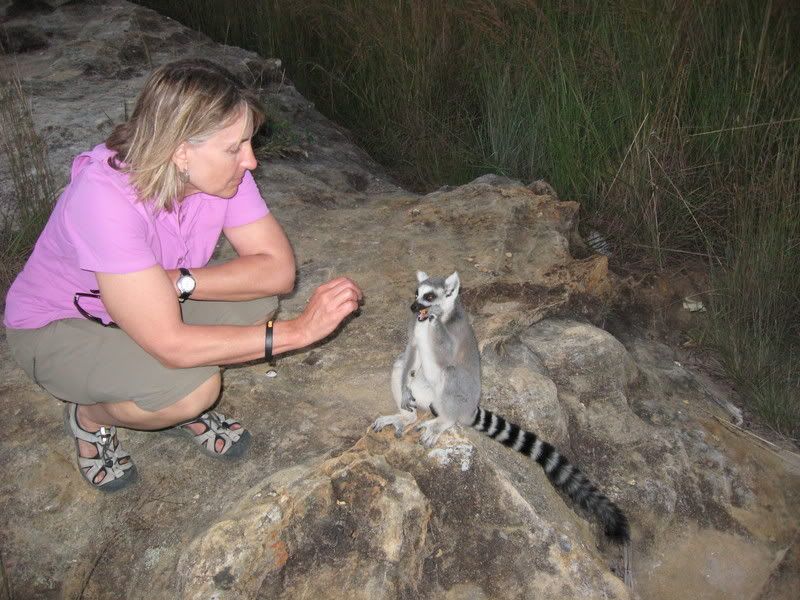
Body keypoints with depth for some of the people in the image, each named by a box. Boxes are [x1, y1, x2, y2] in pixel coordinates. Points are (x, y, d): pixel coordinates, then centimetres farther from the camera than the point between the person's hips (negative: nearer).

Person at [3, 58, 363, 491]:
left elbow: (279, 269, -20)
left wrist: (177, 282, -31)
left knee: (256, 303, -20)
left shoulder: (221, 171, -19)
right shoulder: (104, 198, -37)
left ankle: (182, 404, 6)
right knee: (193, 387, -31)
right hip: (58, 327, -5)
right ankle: (90, 416, 3)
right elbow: (171, 345, -39)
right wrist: (300, 330, -39)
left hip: (153, 298, 6)